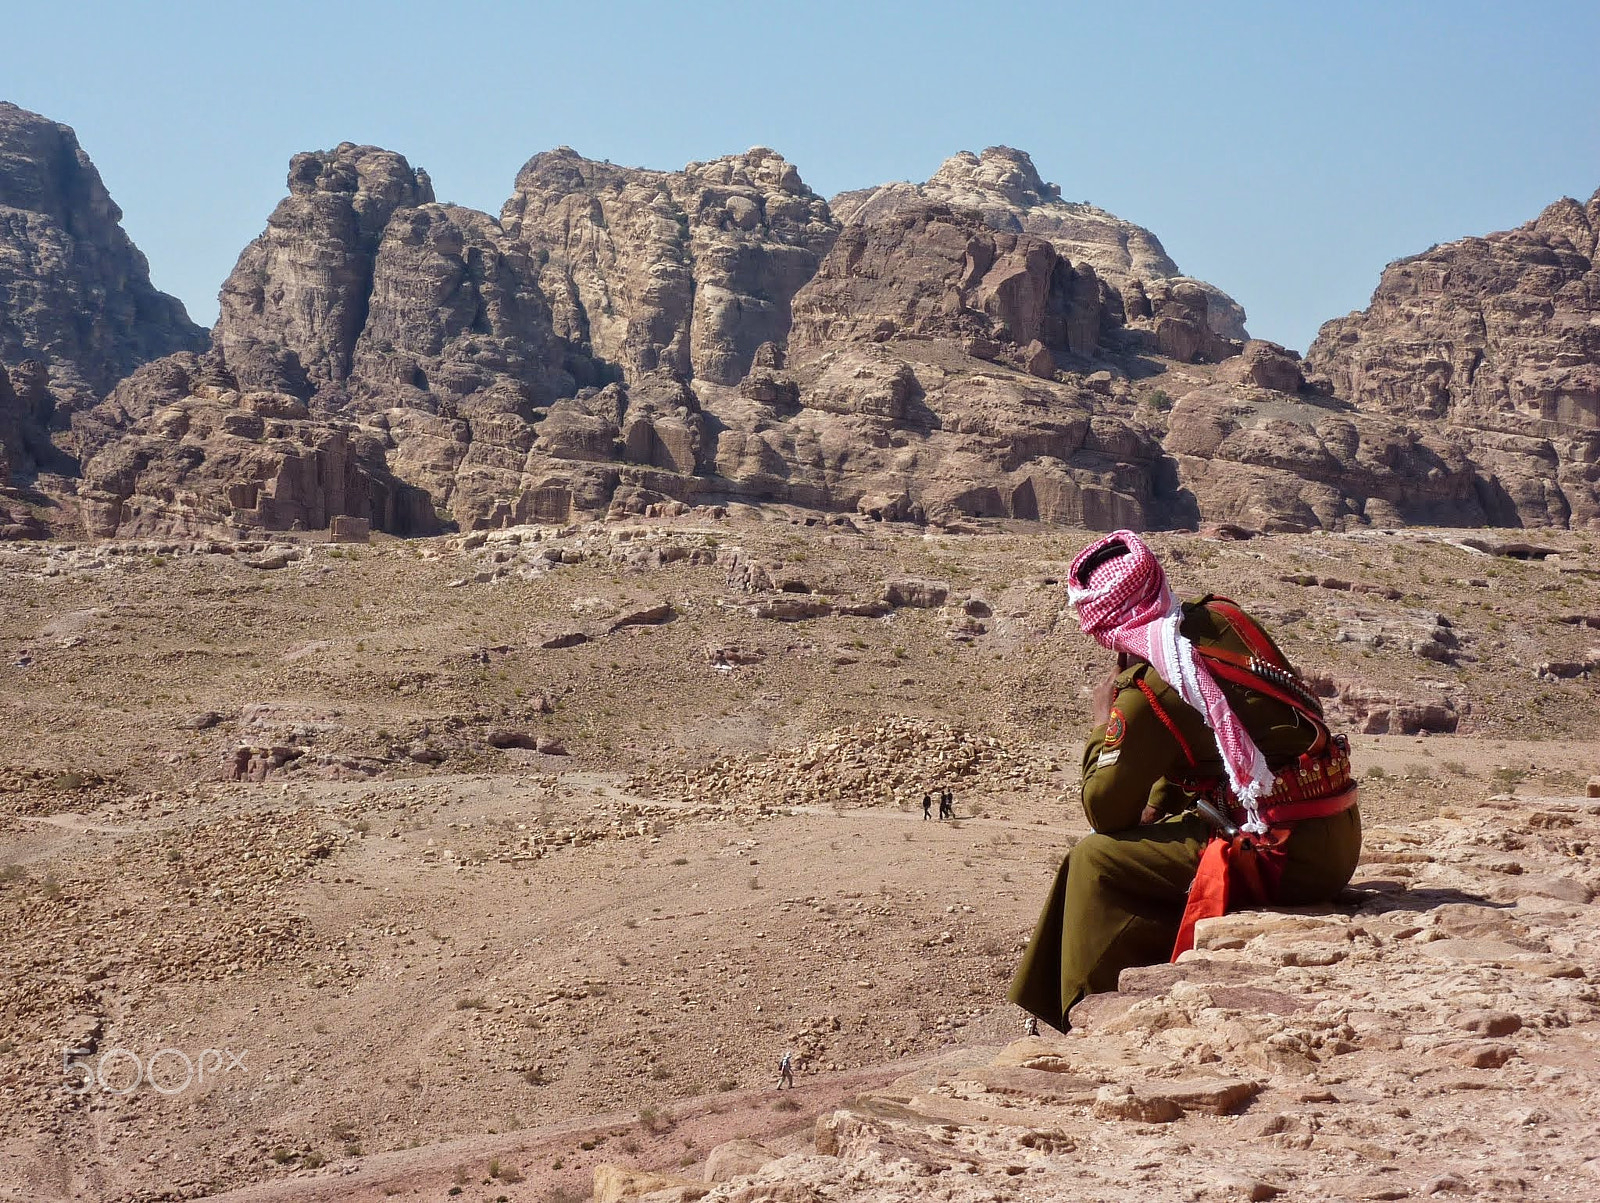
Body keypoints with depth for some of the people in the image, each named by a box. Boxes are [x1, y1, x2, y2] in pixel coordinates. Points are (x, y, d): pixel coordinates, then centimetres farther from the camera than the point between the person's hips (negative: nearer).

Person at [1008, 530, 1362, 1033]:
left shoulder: (1147, 685, -15)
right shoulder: (1219, 617, 7)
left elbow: (1103, 811, -5)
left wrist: (1102, 722, 6)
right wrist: (1160, 802, 19)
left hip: (1283, 856, -8)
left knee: (1094, 860, 1)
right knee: (1155, 832, 27)